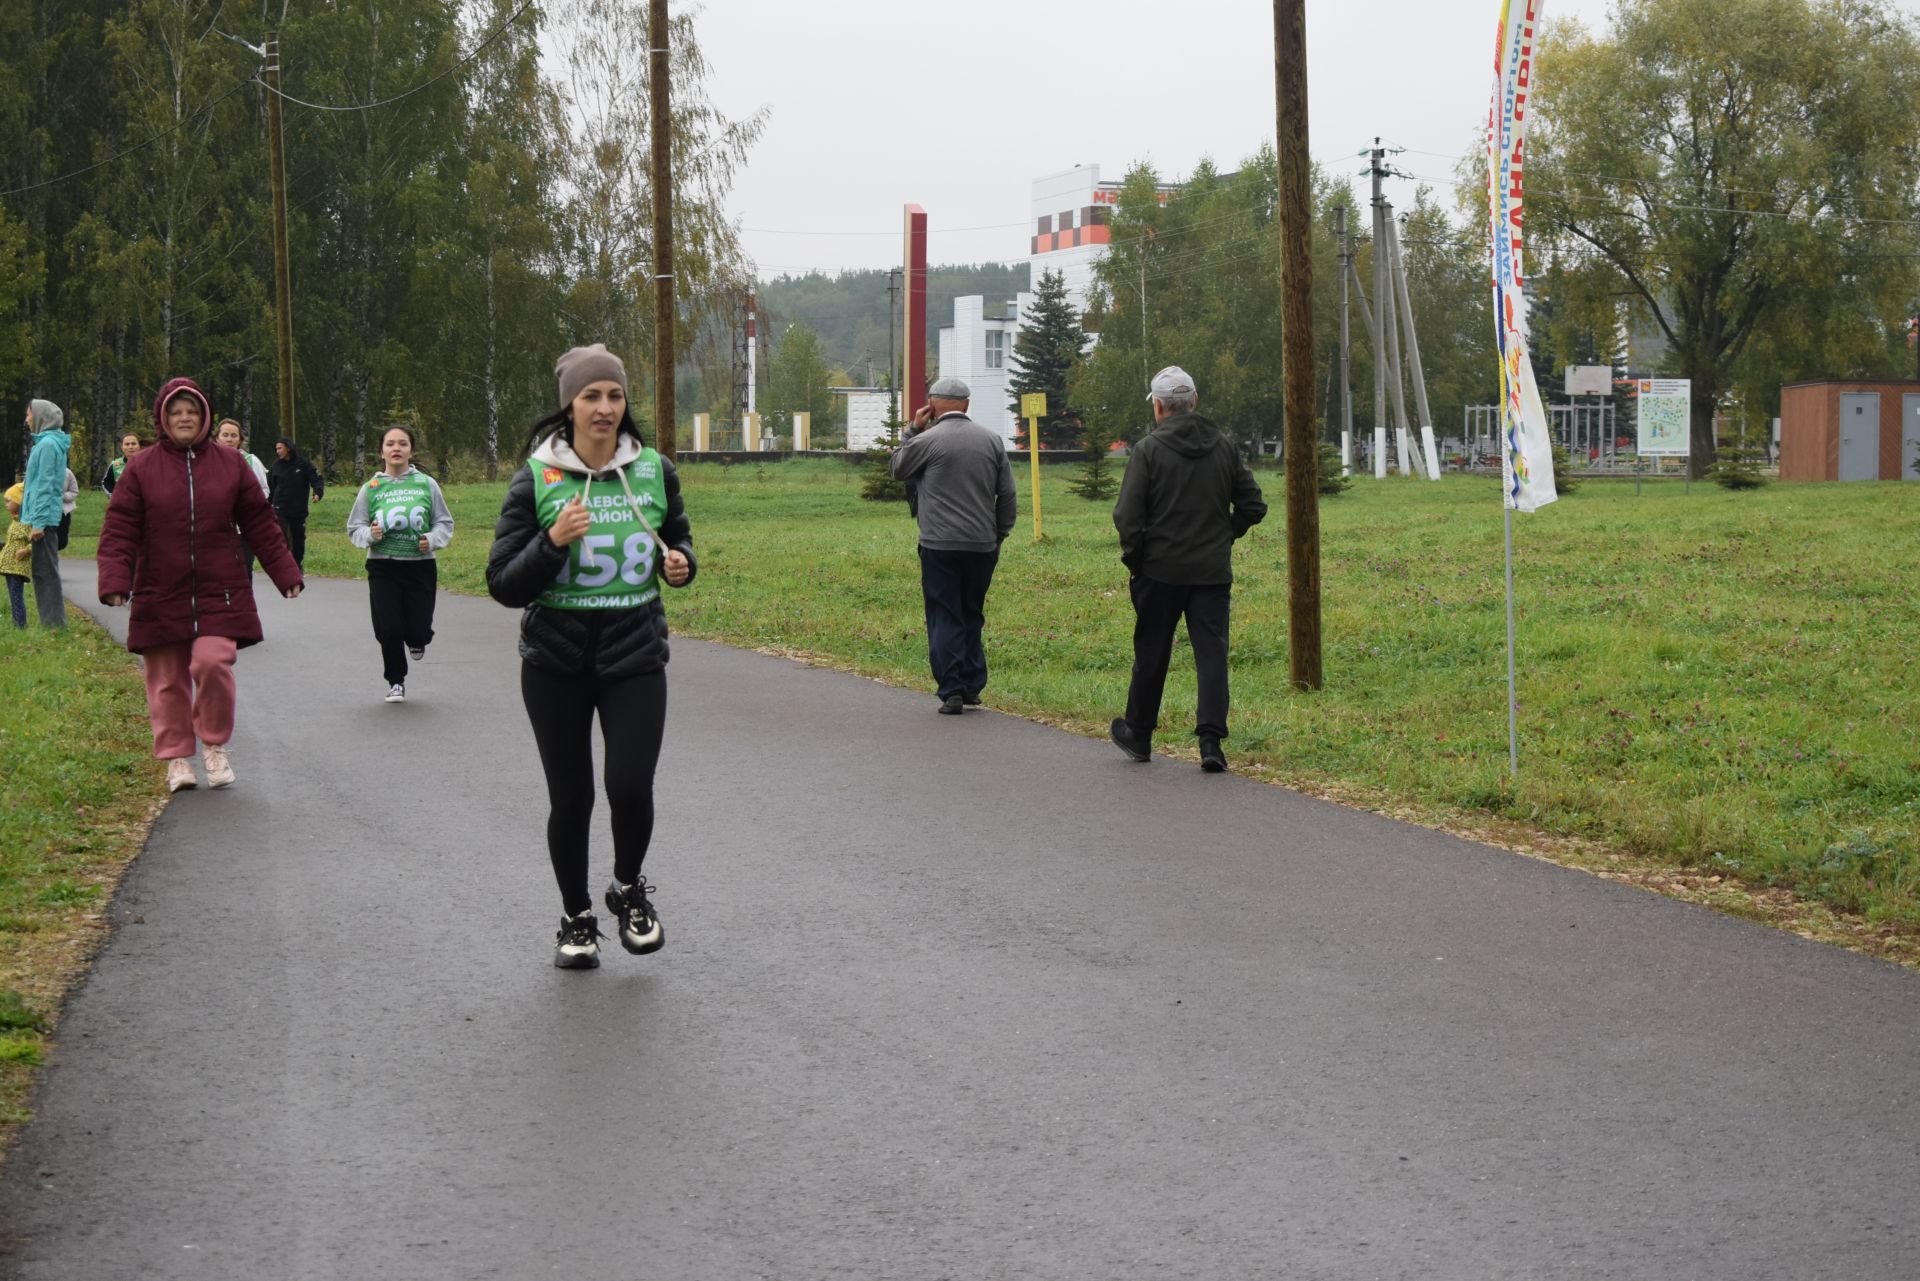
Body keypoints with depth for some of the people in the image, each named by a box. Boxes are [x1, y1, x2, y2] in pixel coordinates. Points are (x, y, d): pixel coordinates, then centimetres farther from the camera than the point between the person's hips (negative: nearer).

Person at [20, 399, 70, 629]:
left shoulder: (48, 444, -13)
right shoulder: (45, 442, 17)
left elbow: (45, 486, -17)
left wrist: (38, 522, -20)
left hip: (44, 518, -10)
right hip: (41, 517, 10)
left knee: (46, 572, -7)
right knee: (42, 572, 12)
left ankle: (54, 623, -6)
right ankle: (50, 622, 16)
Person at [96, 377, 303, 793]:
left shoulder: (230, 464, 6)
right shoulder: (141, 468, 2)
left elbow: (261, 524, 11)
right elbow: (119, 530, -1)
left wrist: (286, 573, 10)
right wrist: (115, 580, -14)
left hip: (220, 594, 0)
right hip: (161, 598, 0)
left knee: (213, 663, -15)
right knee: (167, 680, 4)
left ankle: (215, 746, 5)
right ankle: (177, 757, 17)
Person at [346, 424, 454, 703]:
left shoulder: (427, 484, -1)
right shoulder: (371, 489, 0)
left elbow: (444, 522, 6)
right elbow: (354, 528, 5)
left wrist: (433, 540, -12)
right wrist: (370, 535, -15)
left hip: (420, 567, 0)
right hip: (383, 568, 0)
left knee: (418, 630, -4)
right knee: (388, 630, -4)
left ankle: (416, 640, 35)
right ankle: (396, 682, 19)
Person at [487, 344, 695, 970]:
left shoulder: (654, 471, 0)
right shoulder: (536, 480, -7)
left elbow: (678, 538, 19)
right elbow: (504, 585, -8)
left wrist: (681, 562, -4)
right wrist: (553, 541, -24)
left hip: (636, 658, 1)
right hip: (557, 664, -1)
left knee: (631, 787, -12)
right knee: (570, 799, 6)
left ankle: (629, 888, 19)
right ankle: (576, 918, 28)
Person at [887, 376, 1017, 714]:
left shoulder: (927, 440, -8)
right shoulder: (992, 441, 6)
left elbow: (898, 468, 11)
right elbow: (1008, 496, 8)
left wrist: (913, 430, 14)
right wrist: (999, 535, 17)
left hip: (940, 546, -4)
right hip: (982, 546, 4)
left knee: (945, 618, 1)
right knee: (972, 616, 16)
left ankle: (952, 692, -4)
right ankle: (972, 686, 15)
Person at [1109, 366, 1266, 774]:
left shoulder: (1149, 450, -8)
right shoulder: (1225, 448, 4)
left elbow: (1127, 514, -12)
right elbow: (1252, 506, 7)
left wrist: (1133, 558, 1)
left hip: (1160, 571, -2)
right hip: (1213, 571, 2)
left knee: (1151, 654, 11)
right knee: (1212, 652, 0)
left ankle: (1139, 734, 24)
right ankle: (1211, 741, -11)